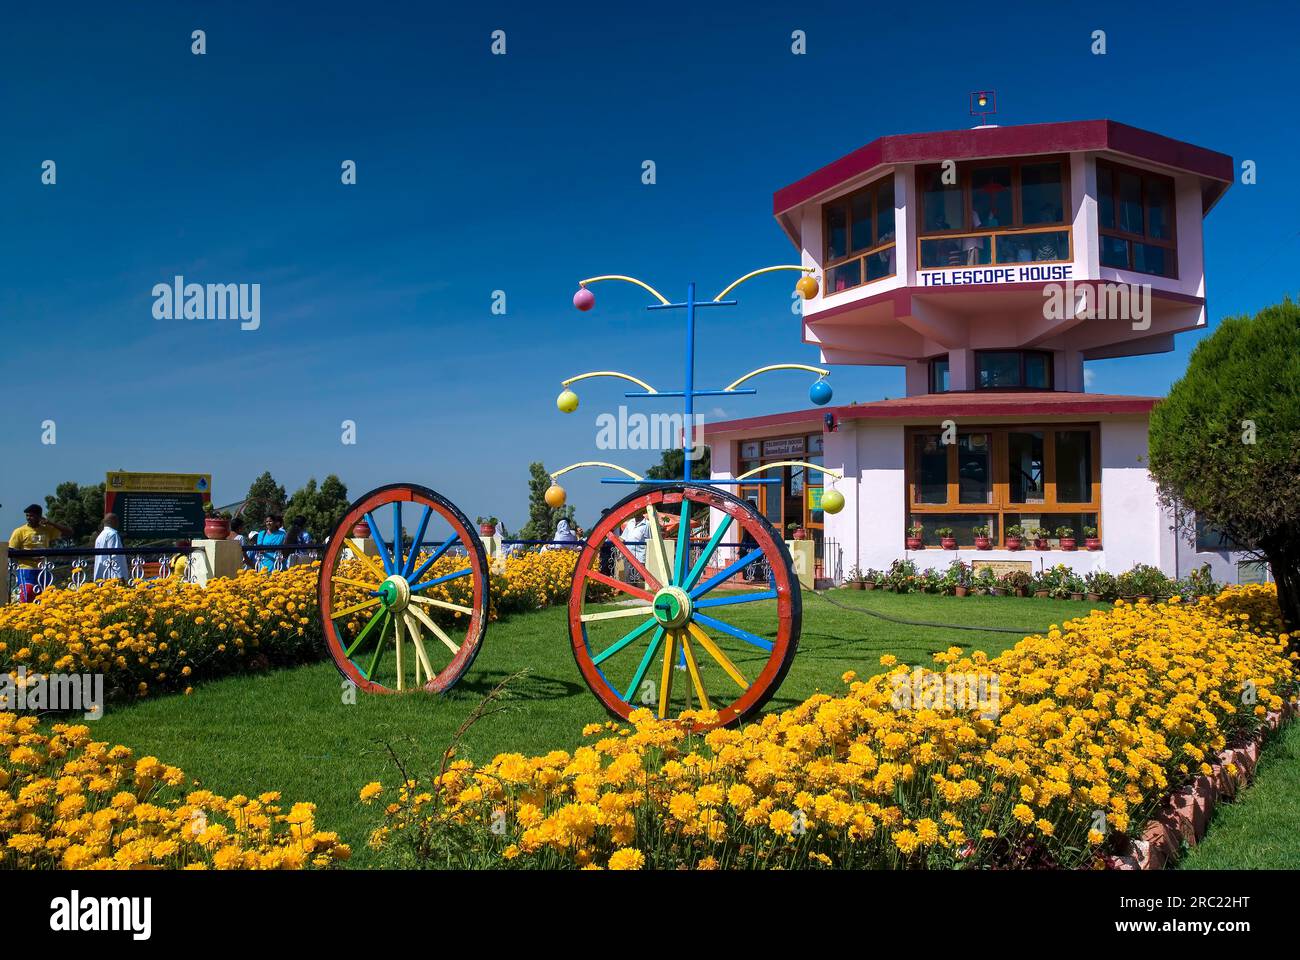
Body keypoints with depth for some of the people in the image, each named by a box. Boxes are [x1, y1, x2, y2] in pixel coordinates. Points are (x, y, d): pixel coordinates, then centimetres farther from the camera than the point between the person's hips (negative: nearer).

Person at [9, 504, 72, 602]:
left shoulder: (47, 530, 9)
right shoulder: (20, 532, 0)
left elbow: (69, 532, 9)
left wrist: (50, 523, -3)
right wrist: (31, 557, -17)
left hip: (43, 570, 4)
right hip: (26, 570, -4)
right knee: (26, 599, -12)